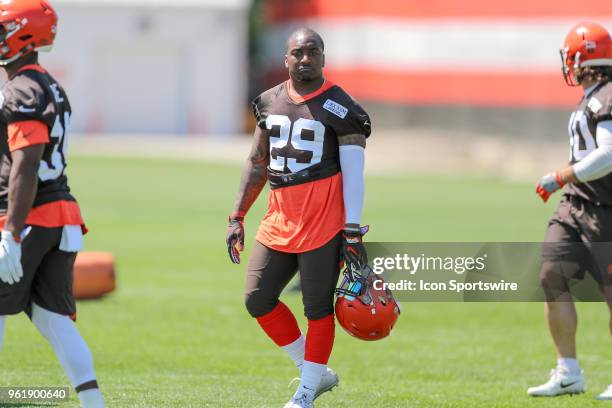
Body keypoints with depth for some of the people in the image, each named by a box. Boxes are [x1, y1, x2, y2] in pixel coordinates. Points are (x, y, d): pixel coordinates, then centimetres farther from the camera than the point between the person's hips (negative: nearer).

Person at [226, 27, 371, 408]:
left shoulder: (339, 107, -7)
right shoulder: (271, 102, 11)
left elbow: (353, 172, -8)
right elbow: (257, 164, 19)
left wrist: (353, 232, -14)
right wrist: (238, 217, 16)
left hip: (324, 219, -6)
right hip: (280, 218, 7)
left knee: (318, 306, -1)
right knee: (258, 299, 4)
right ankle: (316, 372, 17)